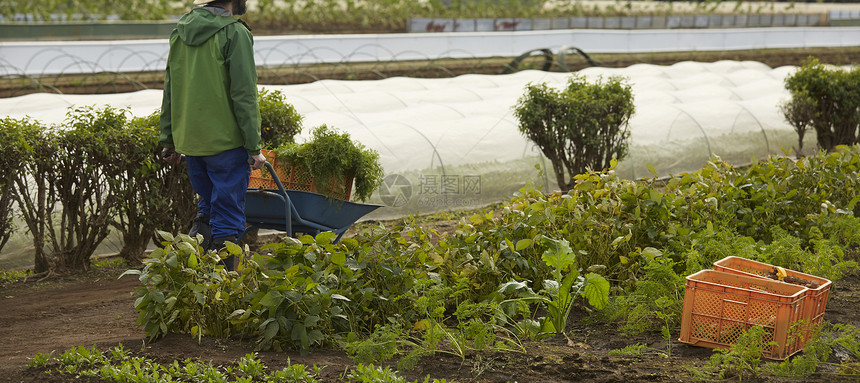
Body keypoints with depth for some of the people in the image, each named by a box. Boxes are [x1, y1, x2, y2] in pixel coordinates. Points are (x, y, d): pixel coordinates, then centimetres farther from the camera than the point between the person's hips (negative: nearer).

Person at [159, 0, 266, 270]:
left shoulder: (179, 33, 10)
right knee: (227, 217, 1)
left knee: (208, 205, 23)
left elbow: (170, 91, 14)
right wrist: (254, 147, -12)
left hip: (189, 140, 6)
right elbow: (244, 95, -15)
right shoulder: (234, 33, -12)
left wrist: (168, 141, 19)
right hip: (226, 141, -6)